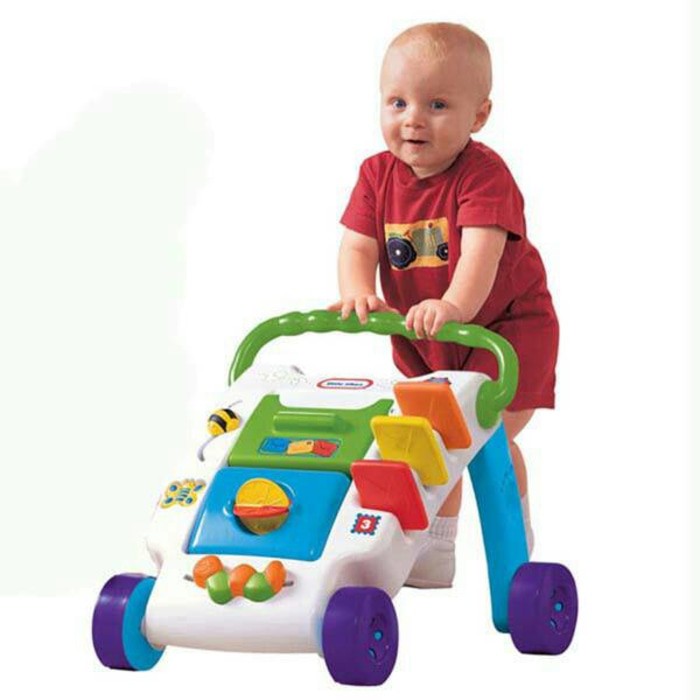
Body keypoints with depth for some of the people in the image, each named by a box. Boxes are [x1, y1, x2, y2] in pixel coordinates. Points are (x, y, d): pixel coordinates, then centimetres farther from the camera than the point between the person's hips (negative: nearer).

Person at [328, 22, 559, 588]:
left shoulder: (484, 174, -24)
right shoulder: (378, 175, -8)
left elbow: (482, 250, -38)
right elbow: (357, 244, -15)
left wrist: (454, 305, -56)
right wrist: (358, 293, -37)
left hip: (508, 324, -5)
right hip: (422, 337, 6)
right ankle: (434, 551, 24)